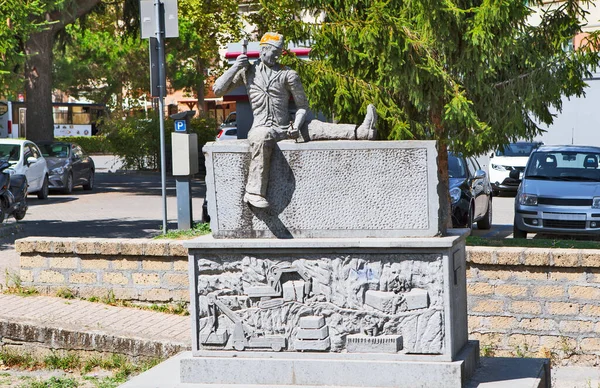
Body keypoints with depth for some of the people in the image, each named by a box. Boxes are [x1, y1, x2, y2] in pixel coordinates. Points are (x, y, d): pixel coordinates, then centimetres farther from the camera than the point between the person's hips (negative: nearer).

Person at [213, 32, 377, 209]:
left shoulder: (287, 74, 8)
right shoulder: (247, 71, 10)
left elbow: (302, 105, 7)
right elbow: (217, 90, 7)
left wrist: (297, 124, -12)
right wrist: (235, 67, 0)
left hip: (286, 128, 3)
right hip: (262, 127, -3)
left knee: (317, 127, -19)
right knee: (262, 137, -39)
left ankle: (362, 132, -32)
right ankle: (253, 192, -42)